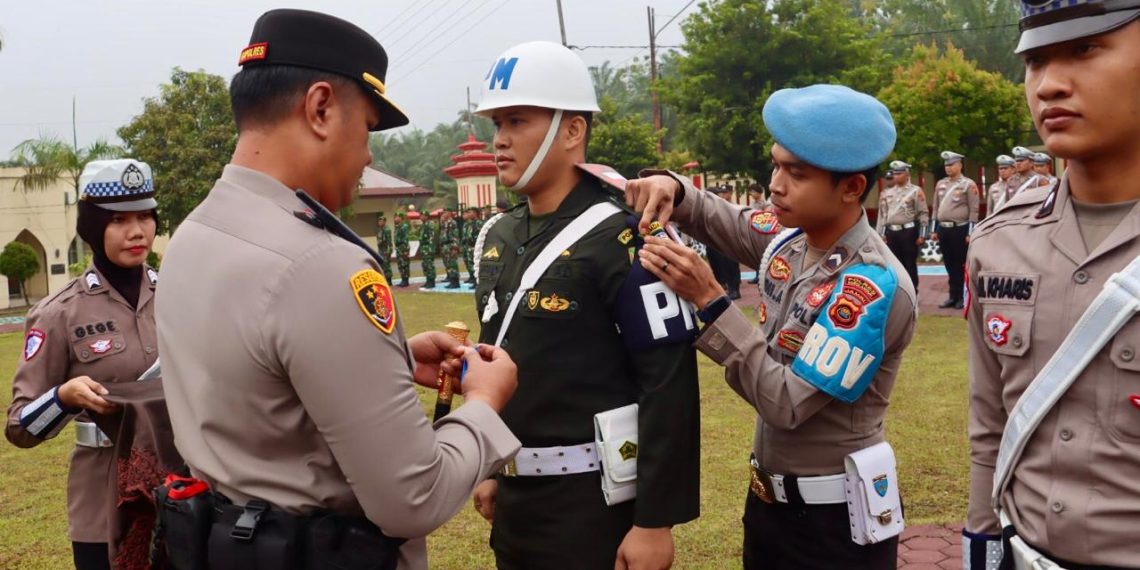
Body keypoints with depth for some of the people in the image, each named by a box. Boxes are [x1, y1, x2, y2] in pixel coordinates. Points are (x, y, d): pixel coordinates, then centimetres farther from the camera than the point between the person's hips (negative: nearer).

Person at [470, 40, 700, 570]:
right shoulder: (498, 237, 8)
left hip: (593, 501, -7)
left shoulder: (622, 237, -16)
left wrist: (656, 520, -19)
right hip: (515, 496, 7)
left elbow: (670, 385, -19)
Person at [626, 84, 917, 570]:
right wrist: (670, 188, -9)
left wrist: (708, 300, -26)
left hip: (834, 519, -7)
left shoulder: (875, 286, -24)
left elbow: (786, 402, -25)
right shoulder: (788, 239, -3)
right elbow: (715, 219, 14)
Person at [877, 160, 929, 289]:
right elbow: (882, 214, 14)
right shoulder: (887, 193, 12)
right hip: (891, 232, 4)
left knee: (910, 264, 2)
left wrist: (922, 235, -10)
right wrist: (880, 234, 9)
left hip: (908, 231, -4)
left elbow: (923, 214, -5)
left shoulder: (916, 191, -2)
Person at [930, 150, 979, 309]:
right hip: (943, 229, 5)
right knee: (950, 265, 9)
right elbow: (936, 208, 16)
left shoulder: (968, 184, -4)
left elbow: (974, 210, -8)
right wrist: (933, 230, 11)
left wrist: (970, 233, -12)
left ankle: (964, 297, 7)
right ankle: (953, 296, 16)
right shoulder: (940, 184, 12)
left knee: (962, 265, 1)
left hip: (960, 229, -5)